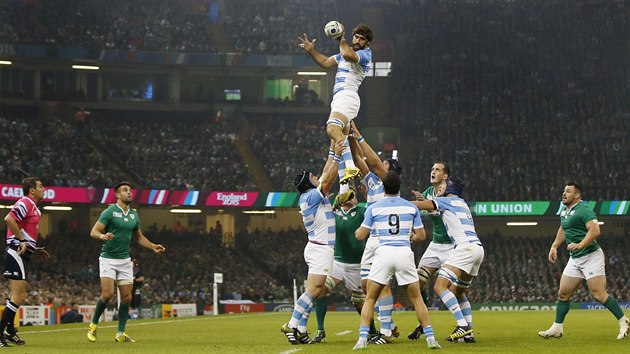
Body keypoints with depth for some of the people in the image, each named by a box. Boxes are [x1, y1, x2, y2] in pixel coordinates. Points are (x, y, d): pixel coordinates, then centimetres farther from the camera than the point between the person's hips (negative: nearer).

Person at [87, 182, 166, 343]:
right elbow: (93, 232, -14)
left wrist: (153, 247, 8)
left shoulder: (134, 214, 9)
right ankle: (93, 324, 4)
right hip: (108, 259, -6)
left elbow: (139, 237, 22)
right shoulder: (110, 211, -9)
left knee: (126, 297, 0)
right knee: (107, 294, -17)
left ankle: (120, 333, 8)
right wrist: (102, 236, -36)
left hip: (125, 260, 6)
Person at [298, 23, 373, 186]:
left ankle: (351, 167, -48)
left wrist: (341, 40, -8)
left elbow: (348, 55, -25)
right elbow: (326, 63, 33)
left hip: (347, 96, -10)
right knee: (338, 141, 4)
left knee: (333, 128, -35)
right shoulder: (348, 52, 26)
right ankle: (344, 190, 2)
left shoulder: (365, 54, -3)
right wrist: (311, 51, 19)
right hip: (339, 98, 10)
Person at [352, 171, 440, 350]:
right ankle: (430, 338, 4)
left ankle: (362, 338, -4)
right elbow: (421, 236, 10)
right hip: (405, 253, 1)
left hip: (384, 253, -1)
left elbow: (360, 235, 5)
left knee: (370, 299, 9)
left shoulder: (374, 208, 4)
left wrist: (360, 228, 29)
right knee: (417, 298, 12)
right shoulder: (411, 207, 8)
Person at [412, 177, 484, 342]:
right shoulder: (462, 203, 28)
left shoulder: (448, 200, 3)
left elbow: (419, 205, 0)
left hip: (465, 247, -9)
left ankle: (463, 326, -26)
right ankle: (469, 332, 5)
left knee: (440, 286, -15)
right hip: (478, 249, 9)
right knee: (458, 292, 17)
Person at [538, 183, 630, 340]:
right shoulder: (564, 210, 13)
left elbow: (595, 230, -27)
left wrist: (580, 245, -36)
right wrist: (554, 246, 26)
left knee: (599, 294, -13)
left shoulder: (583, 209, -15)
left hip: (591, 256, -9)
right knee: (563, 293, 6)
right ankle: (557, 328, 14)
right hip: (575, 259, 9)